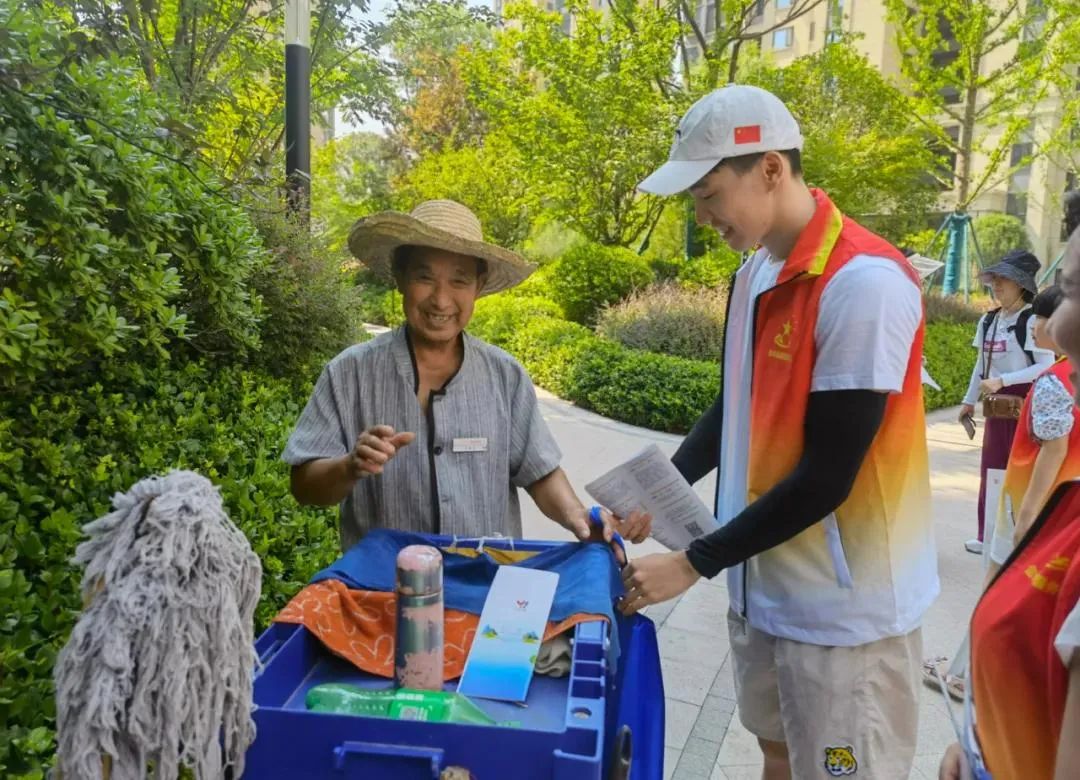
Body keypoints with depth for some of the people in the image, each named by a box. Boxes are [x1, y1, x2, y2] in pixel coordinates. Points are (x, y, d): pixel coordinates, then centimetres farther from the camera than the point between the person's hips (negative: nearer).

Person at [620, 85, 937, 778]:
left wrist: (694, 563, -15)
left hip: (845, 605, -7)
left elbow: (825, 478, -22)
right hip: (765, 584, 8)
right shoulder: (755, 274, 5)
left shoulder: (866, 283, -21)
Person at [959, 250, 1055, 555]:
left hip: (1025, 407, -7)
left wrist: (1002, 381, -24)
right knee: (991, 471, 11)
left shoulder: (1033, 320, -13)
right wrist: (969, 400, 17)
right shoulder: (988, 321, 8)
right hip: (997, 408, 7)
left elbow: (1046, 366, -18)